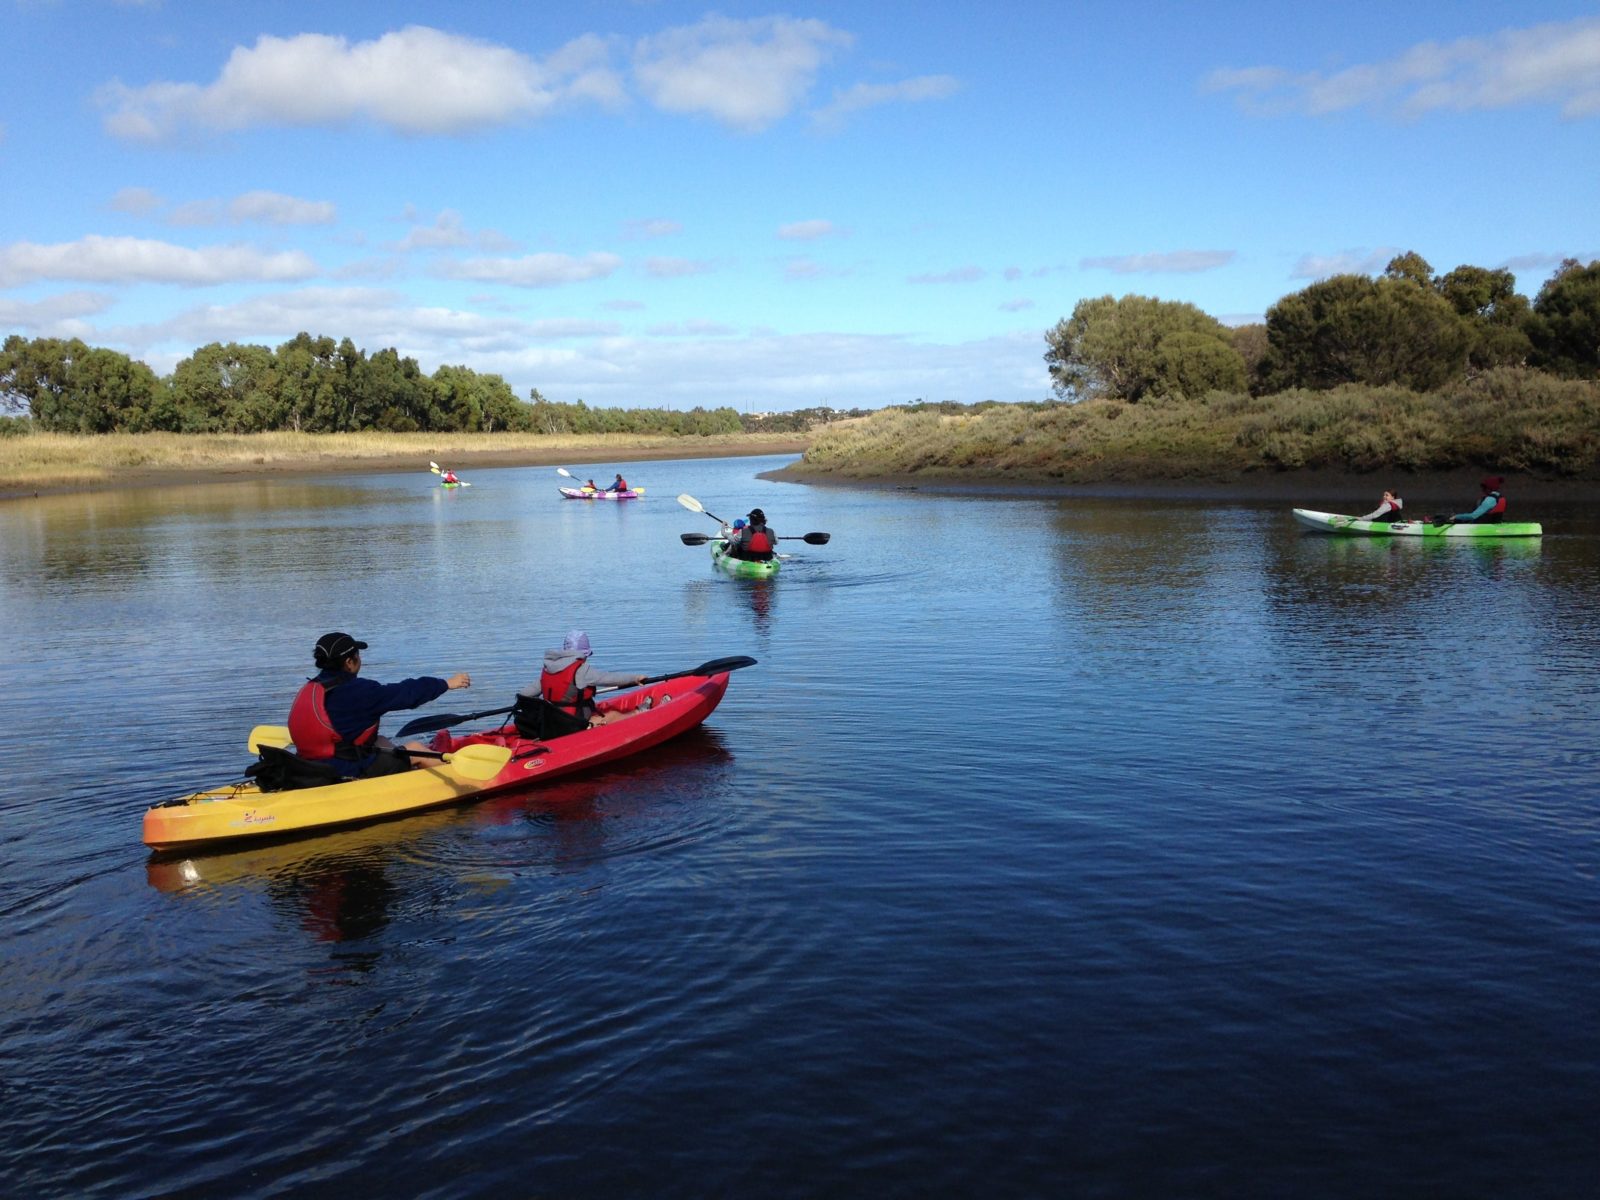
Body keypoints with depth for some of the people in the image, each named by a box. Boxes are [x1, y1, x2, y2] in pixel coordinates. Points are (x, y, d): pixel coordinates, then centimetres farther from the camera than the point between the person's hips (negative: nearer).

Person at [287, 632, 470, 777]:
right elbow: (404, 693, -11)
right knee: (415, 748, 5)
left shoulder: (309, 688, 7)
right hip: (348, 772, -9)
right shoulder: (355, 690, -18)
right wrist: (447, 683, 0)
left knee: (382, 742, 26)